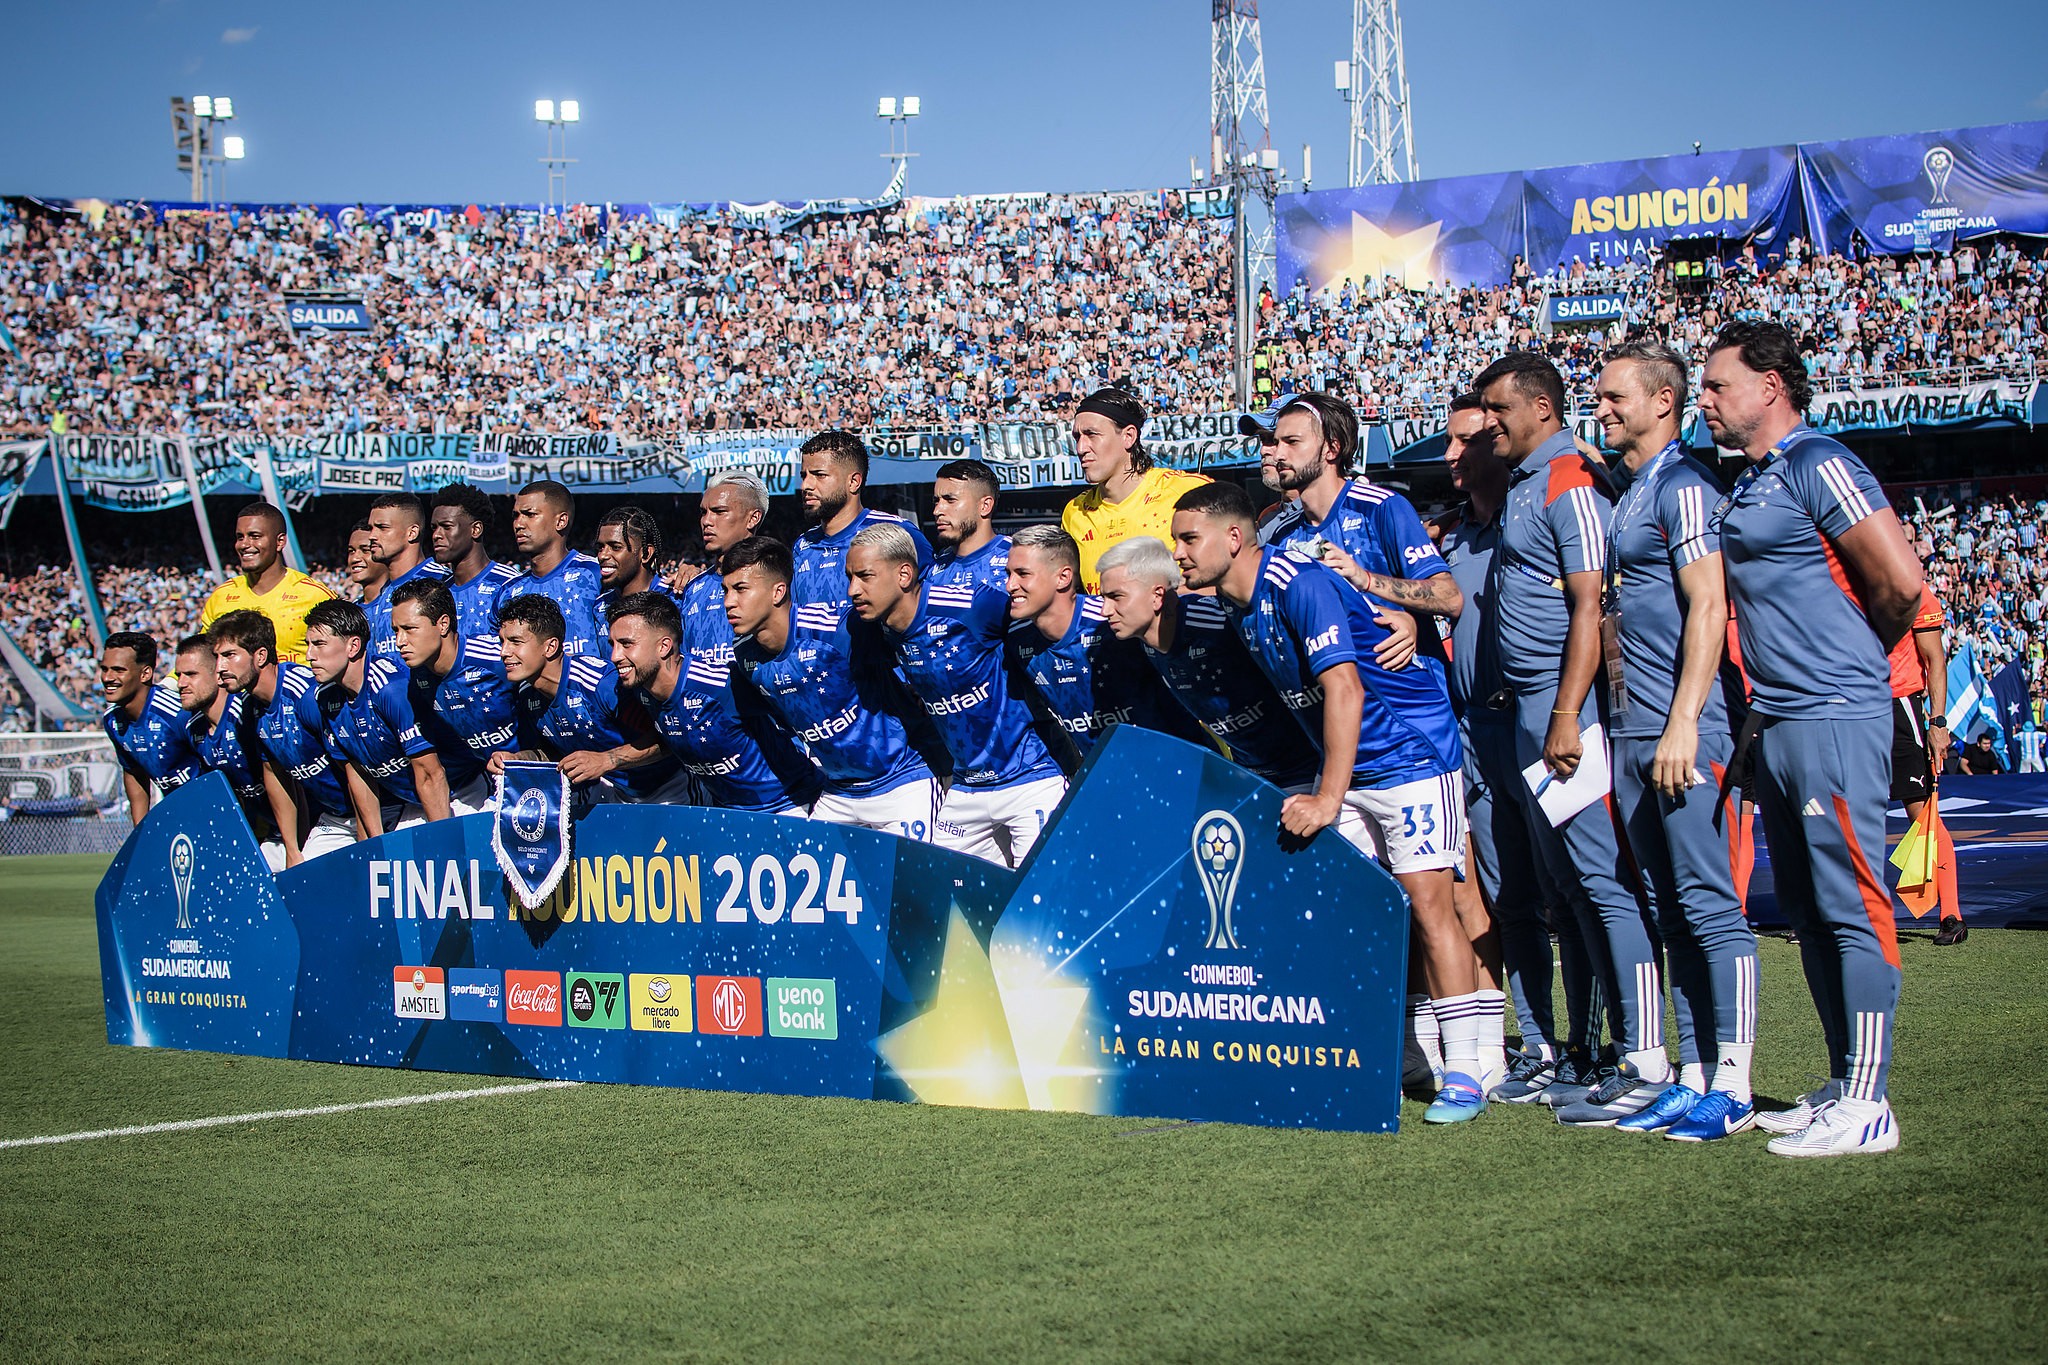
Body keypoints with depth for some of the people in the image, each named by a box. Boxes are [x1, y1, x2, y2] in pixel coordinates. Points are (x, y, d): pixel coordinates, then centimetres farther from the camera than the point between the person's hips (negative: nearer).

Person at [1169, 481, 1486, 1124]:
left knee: (1427, 904, -10)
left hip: (1413, 753, -9)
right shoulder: (1237, 607, 6)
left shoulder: (1299, 583, -21)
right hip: (1349, 768, 9)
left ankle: (1463, 1074, -7)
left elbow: (1345, 687, -29)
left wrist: (1327, 797, -31)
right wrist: (1323, 793, 13)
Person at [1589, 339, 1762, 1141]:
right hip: (1633, 734, 10)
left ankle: (1732, 1088, -5)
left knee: (1710, 907, -7)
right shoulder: (1629, 495, 19)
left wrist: (1682, 723, -22)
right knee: (1672, 913, 11)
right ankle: (1692, 1080, 15)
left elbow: (1708, 608, -17)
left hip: (1683, 733, -10)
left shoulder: (1682, 487, -9)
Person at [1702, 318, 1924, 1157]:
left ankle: (1866, 1105, -5)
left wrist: (1852, 663, 0)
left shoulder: (1819, 466, -10)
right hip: (1778, 725, 10)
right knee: (1809, 912, 12)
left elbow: (1902, 582, -16)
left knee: (1851, 905, -8)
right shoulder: (1748, 487, 18)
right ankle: (1842, 1087, 19)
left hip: (1835, 719, -10)